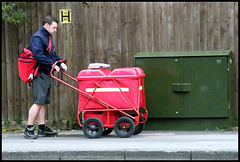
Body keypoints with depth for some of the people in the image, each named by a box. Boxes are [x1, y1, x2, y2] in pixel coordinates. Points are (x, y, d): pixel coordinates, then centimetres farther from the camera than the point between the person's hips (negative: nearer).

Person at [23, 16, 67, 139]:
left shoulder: (47, 37, 20)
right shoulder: (37, 37, -12)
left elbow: (52, 54, 26)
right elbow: (38, 55, -23)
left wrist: (60, 62, 9)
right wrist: (52, 65, -23)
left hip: (47, 74, 10)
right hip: (40, 75, -10)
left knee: (42, 102, 12)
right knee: (39, 101, -11)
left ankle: (42, 128, 16)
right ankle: (28, 129, -9)